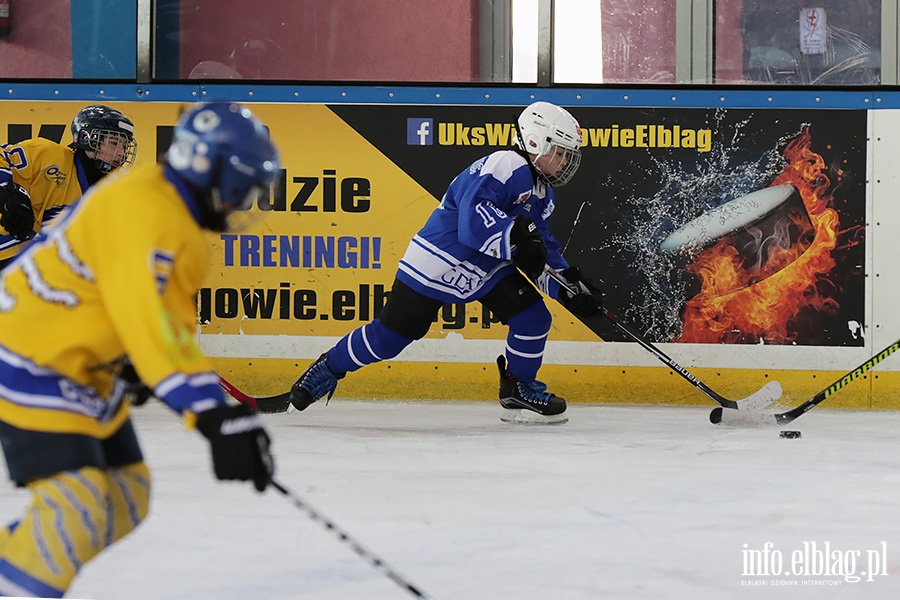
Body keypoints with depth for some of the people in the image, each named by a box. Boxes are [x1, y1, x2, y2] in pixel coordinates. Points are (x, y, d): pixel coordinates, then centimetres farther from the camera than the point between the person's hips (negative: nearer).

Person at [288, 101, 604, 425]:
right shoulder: (504, 167, -22)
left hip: (488, 269, 9)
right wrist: (515, 237, -44)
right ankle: (326, 370, 19)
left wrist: (570, 283, -2)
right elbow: (474, 221, -34)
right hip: (438, 261, -9)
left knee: (533, 317, -6)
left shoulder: (543, 194, 10)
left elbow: (543, 249, 12)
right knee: (389, 336, -2)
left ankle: (519, 392, 10)